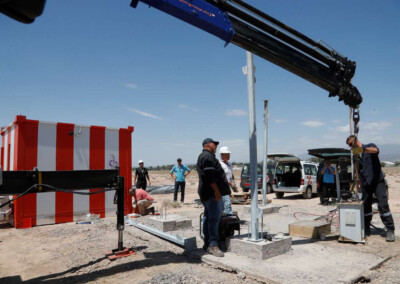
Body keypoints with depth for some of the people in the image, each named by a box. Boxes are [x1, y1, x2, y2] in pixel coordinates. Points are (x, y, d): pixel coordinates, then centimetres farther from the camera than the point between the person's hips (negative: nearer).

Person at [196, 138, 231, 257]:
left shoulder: (203, 156, 23)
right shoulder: (208, 156, -12)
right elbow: (210, 176, -22)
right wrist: (216, 191, -23)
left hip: (206, 192, 11)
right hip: (212, 192, -11)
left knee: (208, 217, 13)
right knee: (214, 217, -11)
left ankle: (207, 243, 19)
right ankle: (213, 245, -9)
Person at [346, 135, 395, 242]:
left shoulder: (370, 146, -1)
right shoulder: (355, 155, 10)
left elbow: (376, 150, -26)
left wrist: (363, 149, -44)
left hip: (378, 181, -4)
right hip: (365, 184, 4)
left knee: (383, 205, -9)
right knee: (366, 206, 7)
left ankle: (390, 230, 0)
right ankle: (366, 230, 17)